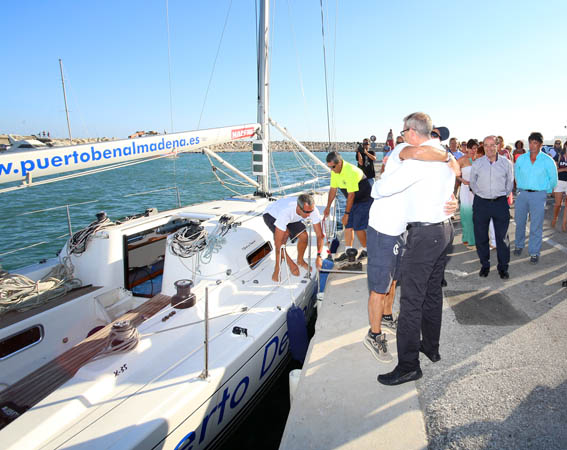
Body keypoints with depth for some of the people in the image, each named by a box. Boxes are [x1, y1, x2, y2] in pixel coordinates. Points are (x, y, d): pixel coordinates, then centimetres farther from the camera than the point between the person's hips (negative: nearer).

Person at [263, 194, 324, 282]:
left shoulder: (313, 210, -32)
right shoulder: (286, 212, -46)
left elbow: (320, 235, -22)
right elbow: (277, 242, -43)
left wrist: (319, 256, -32)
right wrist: (290, 263, -41)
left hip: (292, 217, 5)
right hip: (271, 215, -5)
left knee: (304, 236, -14)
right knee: (285, 234, -32)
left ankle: (300, 260, 17)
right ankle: (277, 268, -18)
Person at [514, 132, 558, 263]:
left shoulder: (547, 160, -3)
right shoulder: (521, 159, 4)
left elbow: (553, 179, 6)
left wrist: (545, 192, 12)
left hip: (538, 195, -3)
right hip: (522, 194, 3)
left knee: (536, 226, -1)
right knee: (520, 222, 11)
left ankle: (534, 252, 8)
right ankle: (519, 245, 30)